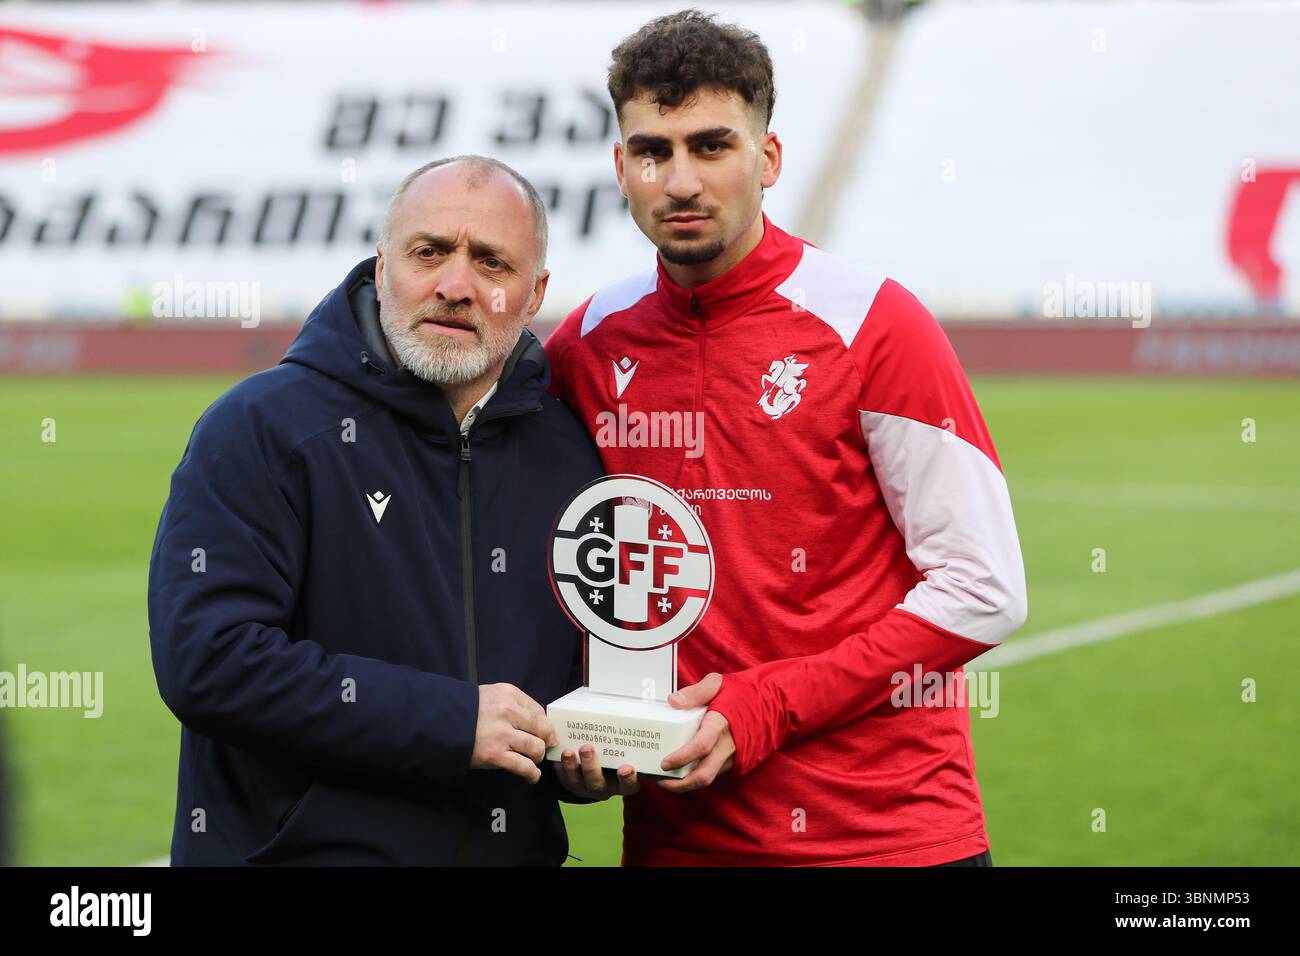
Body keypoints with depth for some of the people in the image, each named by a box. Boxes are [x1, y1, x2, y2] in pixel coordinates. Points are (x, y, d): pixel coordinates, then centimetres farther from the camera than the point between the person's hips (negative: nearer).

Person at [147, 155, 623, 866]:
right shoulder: (259, 428, -5)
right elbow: (208, 660, -16)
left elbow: (597, 665, 24)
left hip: (518, 847, 5)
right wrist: (451, 724, -17)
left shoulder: (567, 452, 11)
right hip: (296, 846, -4)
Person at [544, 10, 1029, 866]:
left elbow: (984, 593, -10)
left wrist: (765, 707, -15)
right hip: (677, 833, 4)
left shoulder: (873, 326, -8)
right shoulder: (591, 343, 4)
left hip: (886, 827, -3)